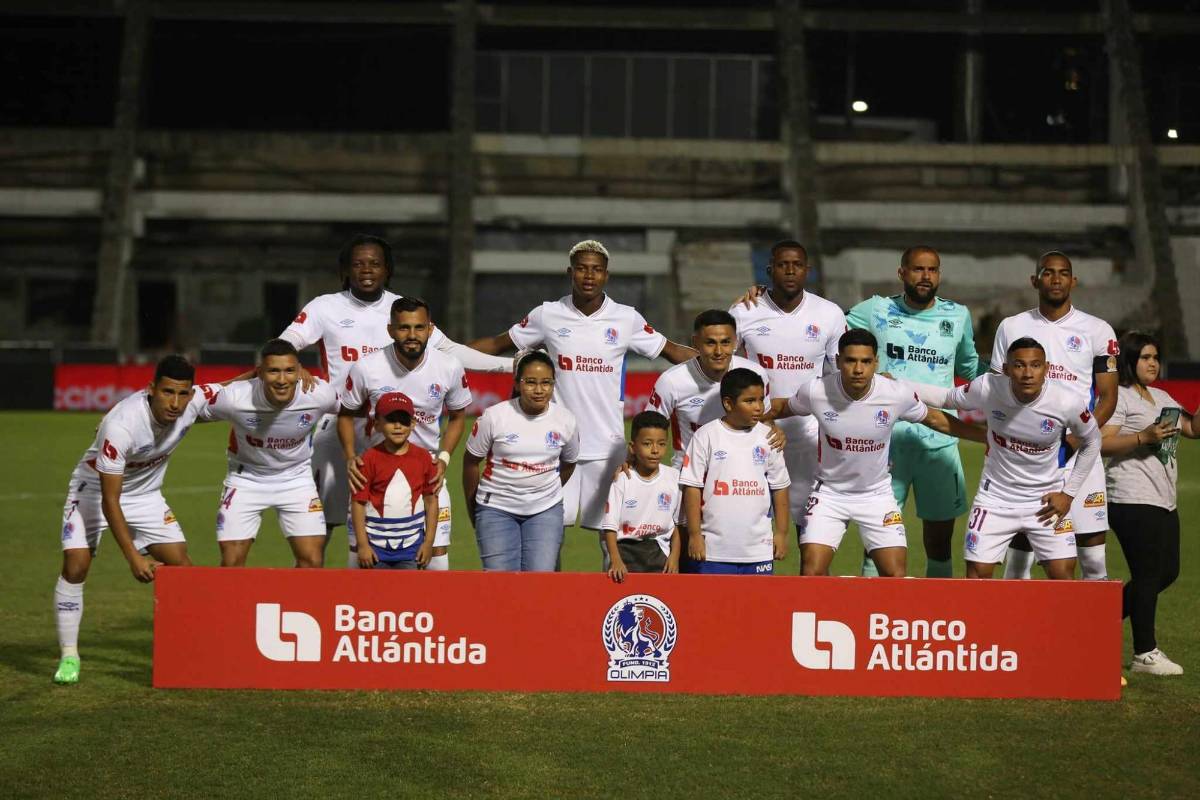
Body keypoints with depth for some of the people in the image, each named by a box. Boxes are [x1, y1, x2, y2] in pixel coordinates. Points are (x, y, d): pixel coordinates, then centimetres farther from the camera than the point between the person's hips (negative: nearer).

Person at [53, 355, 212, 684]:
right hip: (95, 490, -5)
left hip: (145, 494, 5)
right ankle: (69, 657, -5)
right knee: (75, 567, -19)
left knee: (181, 566, -5)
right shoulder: (121, 426, -38)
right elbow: (109, 500, -32)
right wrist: (134, 558, -34)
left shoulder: (195, 401, -23)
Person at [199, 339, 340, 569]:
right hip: (246, 478, -1)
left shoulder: (319, 395, -25)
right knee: (231, 562, -4)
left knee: (312, 561, -7)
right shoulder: (234, 398, -30)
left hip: (296, 478, 1)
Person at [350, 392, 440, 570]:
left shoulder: (423, 457, 0)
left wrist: (428, 541, 1)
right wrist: (362, 545, -9)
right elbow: (358, 503, -6)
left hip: (411, 547, 1)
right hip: (376, 545, -1)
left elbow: (431, 501, 4)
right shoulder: (369, 459, -6)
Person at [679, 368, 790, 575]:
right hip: (715, 549, -2)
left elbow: (779, 488, 10)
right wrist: (694, 534, -5)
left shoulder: (768, 437, 4)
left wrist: (781, 533, 8)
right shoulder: (706, 436, -3)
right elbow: (692, 487, -2)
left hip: (759, 547, 2)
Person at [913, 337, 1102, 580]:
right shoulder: (987, 388, -19)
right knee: (977, 573, -2)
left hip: (1046, 501, -1)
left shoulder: (1068, 402, -20)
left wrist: (1069, 493, -2)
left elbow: (1092, 442, -1)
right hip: (995, 496, 1)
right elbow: (949, 398, 2)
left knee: (1063, 574, -7)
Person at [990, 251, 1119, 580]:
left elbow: (1108, 396, 4)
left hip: (1079, 453, -1)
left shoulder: (1097, 331, 5)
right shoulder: (1012, 328, 9)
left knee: (1093, 559, -2)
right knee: (1019, 549, 2)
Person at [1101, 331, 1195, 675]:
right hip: (1133, 500, -9)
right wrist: (1143, 437, -25)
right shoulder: (1119, 397, -7)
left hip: (1163, 500, 9)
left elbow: (1193, 429, 18)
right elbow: (1101, 443, -16)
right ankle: (1144, 653, -1)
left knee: (1167, 571, 12)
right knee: (1148, 574, -8)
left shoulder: (1162, 398, 19)